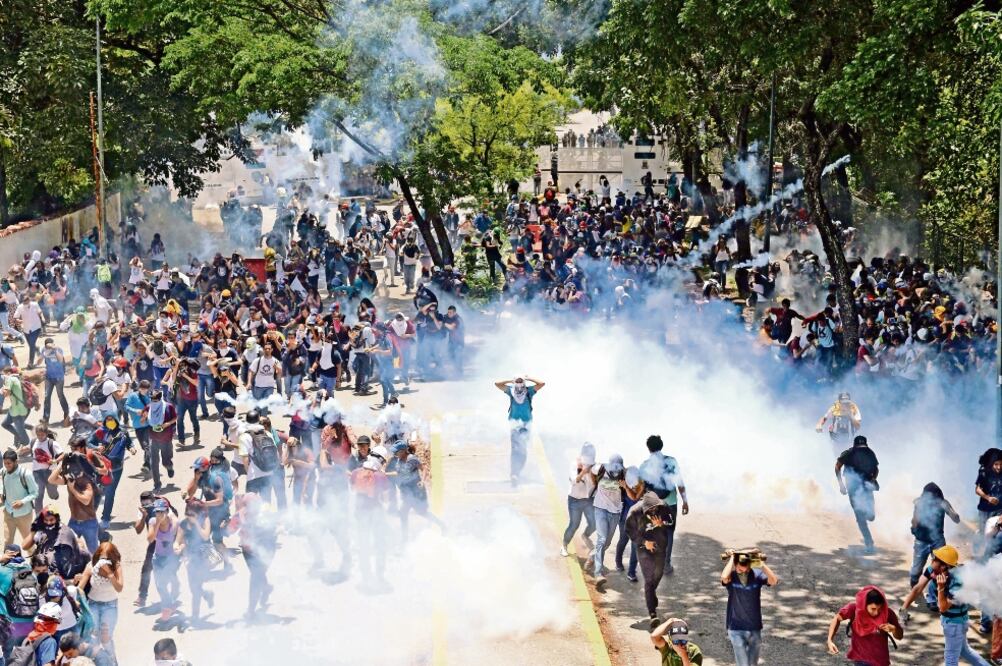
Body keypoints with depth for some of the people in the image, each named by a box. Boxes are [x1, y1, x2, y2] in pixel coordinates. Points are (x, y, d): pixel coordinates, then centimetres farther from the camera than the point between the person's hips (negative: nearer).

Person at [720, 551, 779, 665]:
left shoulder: (757, 575, -7)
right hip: (736, 629, -3)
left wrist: (760, 562, -24)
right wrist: (732, 558, -23)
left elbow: (774, 581, -24)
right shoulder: (731, 577, -10)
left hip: (755, 629, 3)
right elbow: (724, 577, -35)